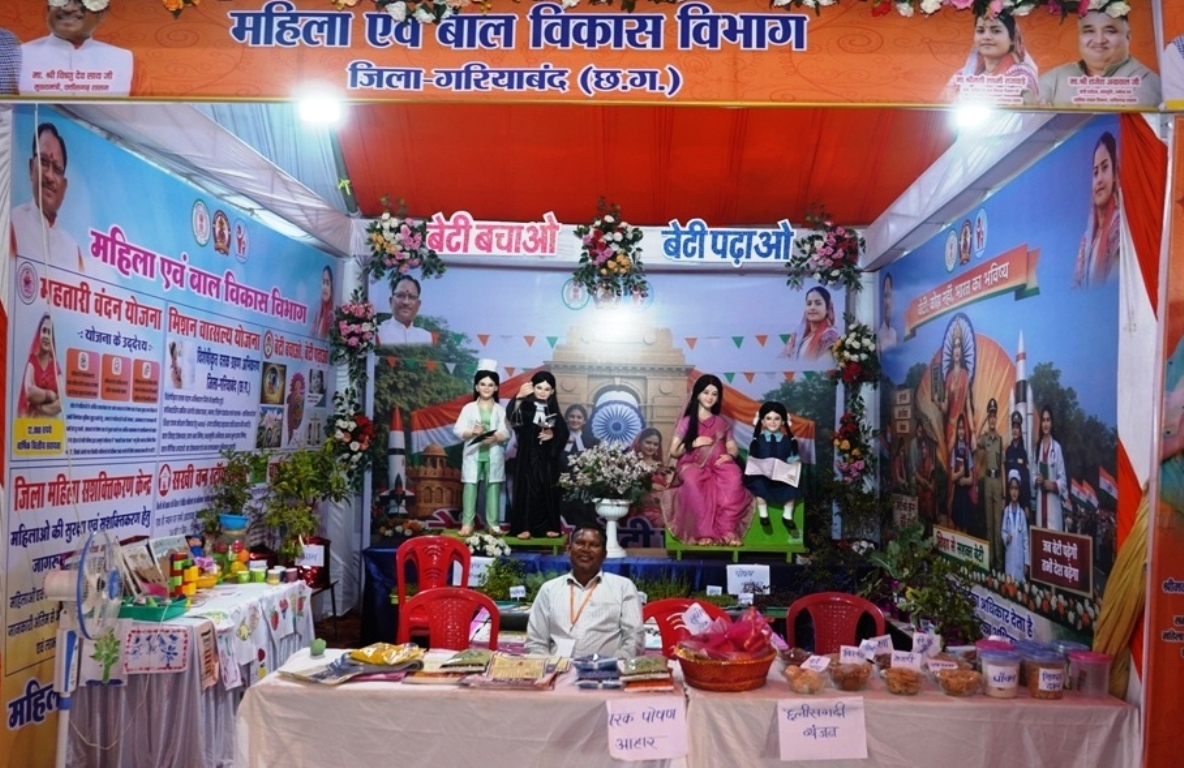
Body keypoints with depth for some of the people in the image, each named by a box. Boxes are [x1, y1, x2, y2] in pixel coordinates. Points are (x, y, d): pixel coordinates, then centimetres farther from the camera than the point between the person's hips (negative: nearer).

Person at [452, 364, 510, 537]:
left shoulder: (500, 410, 7)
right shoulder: (468, 408, 5)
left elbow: (506, 434, -2)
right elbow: (457, 429, -3)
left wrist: (495, 437, -22)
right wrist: (472, 432, -21)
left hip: (494, 455, 1)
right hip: (473, 454, -1)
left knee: (493, 487, 2)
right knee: (470, 487, -3)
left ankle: (493, 523, 8)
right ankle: (467, 523, 1)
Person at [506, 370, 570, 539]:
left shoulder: (553, 410, 8)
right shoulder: (526, 406, -4)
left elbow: (564, 433, 10)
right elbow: (512, 417, -26)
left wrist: (553, 435, -12)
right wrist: (519, 397, -41)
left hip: (548, 457, 3)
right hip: (528, 456, -3)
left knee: (548, 490, 5)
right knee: (527, 489, -4)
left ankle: (549, 526, 13)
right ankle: (524, 526, 0)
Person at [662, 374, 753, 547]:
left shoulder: (722, 423, 21)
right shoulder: (687, 421, 12)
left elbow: (733, 448, 15)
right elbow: (673, 451, 9)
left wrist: (729, 455, -9)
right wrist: (693, 443, -7)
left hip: (717, 464, 2)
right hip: (691, 464, -2)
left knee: (733, 478, -36)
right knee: (693, 480, -41)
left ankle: (728, 529, -36)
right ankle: (704, 532, -40)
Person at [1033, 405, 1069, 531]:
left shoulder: (1057, 447, -6)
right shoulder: (1037, 447, 10)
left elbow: (1063, 479, -4)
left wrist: (1054, 485, -20)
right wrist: (1036, 480, -7)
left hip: (1053, 502, -5)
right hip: (1040, 501, 5)